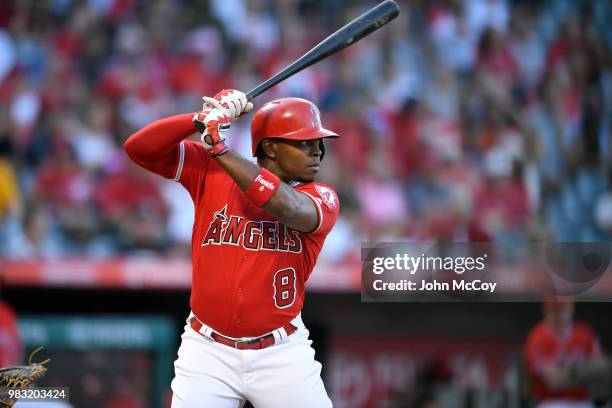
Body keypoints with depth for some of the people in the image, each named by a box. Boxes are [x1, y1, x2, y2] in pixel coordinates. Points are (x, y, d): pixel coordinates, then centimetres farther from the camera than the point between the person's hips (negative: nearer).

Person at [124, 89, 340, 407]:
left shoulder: (322, 199, -4)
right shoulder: (211, 172, 0)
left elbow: (291, 209, -26)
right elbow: (139, 148, -7)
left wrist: (218, 145, -26)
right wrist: (204, 118, -20)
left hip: (281, 354, 0)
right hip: (208, 351, 0)